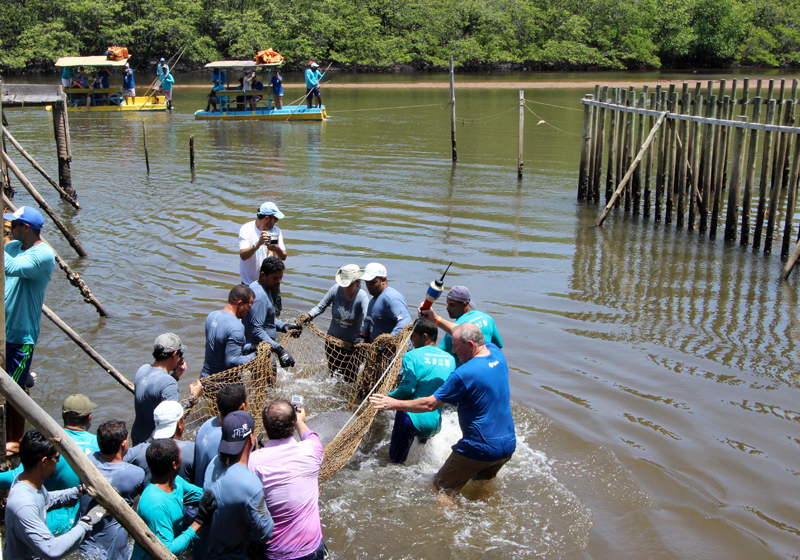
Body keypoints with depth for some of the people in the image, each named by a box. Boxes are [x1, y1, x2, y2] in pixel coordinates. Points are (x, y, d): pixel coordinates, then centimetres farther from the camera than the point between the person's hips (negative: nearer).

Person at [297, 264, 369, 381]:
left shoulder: (362, 297, -23)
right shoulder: (336, 290, -15)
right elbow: (320, 307, -4)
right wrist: (308, 316, -23)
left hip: (352, 344, -3)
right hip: (333, 340, 3)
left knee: (350, 379, 5)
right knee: (331, 373, 17)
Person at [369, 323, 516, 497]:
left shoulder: (464, 374, -22)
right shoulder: (497, 354, 0)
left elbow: (430, 404, -15)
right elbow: (466, 334, 20)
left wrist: (394, 404, -6)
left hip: (481, 449, -8)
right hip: (509, 445, 8)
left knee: (442, 489, 9)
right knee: (484, 483, 34)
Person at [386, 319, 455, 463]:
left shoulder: (412, 356, -8)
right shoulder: (450, 360, 8)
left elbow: (407, 388, -14)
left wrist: (387, 399, -1)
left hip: (411, 418, -5)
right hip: (435, 424, 5)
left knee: (396, 461, 5)